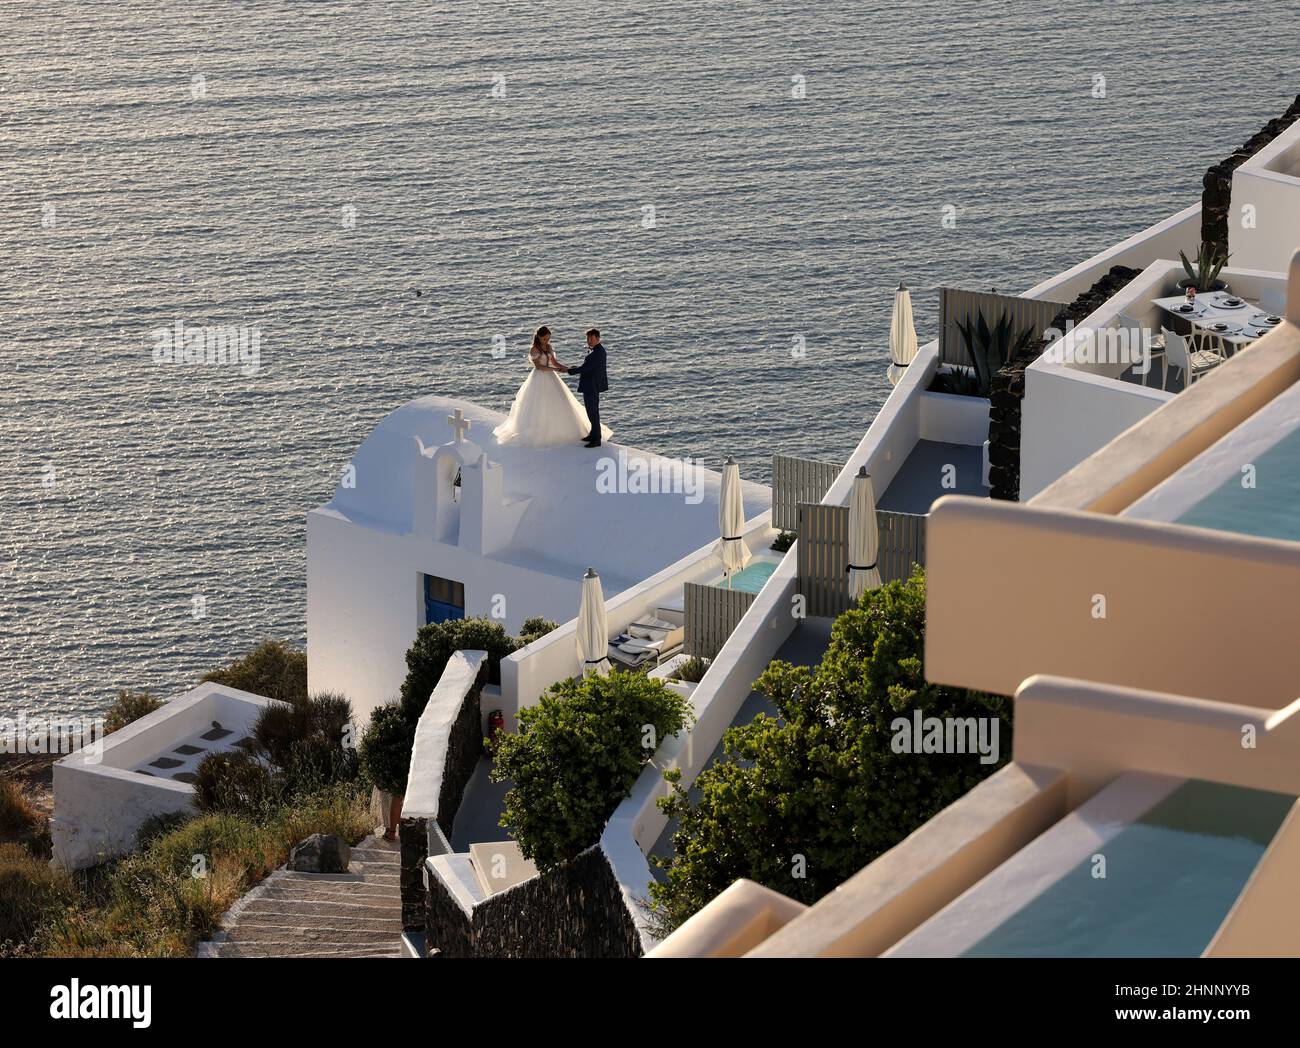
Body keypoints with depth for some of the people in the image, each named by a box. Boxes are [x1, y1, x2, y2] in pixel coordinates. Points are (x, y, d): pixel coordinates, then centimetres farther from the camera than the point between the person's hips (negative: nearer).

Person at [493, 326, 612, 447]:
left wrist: (568, 369, -4)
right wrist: (555, 370, -24)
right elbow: (538, 366, -18)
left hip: (550, 378, 7)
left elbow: (554, 362, 11)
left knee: (557, 405, 5)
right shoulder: (533, 349, -13)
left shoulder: (548, 347, 8)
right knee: (538, 407, -3)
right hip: (539, 379, -7)